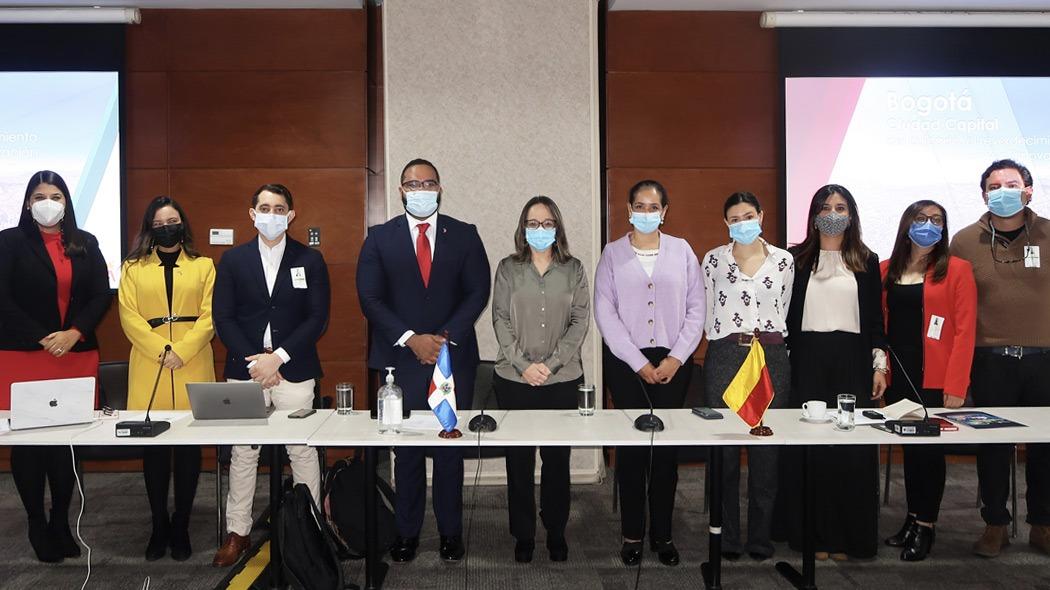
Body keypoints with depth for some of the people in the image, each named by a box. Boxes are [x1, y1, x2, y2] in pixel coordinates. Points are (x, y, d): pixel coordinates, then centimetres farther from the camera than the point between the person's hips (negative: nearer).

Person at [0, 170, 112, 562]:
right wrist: (42, 339, -11)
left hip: (77, 355, 2)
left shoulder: (85, 244, 10)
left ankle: (61, 520, 18)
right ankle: (36, 522, 16)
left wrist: (74, 333, -9)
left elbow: (102, 296, 5)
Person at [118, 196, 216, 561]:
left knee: (188, 450, 3)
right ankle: (159, 527, 15)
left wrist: (181, 352, -12)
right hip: (149, 369, 1)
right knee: (153, 450, 4)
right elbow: (129, 316, 1)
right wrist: (161, 352, -12)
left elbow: (209, 316, 0)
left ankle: (181, 528, 14)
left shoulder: (203, 266, 10)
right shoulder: (133, 268, 12)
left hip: (192, 368, 0)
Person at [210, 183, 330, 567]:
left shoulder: (310, 260, 4)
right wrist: (255, 363, -9)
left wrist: (277, 357, -11)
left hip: (294, 371, -1)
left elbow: (318, 318, -2)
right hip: (244, 370, 1)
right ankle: (238, 532, 18)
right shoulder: (233, 260, 7)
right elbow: (223, 318, 2)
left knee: (302, 451, 3)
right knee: (243, 453, 6)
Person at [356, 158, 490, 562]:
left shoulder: (464, 235, 6)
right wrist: (410, 339, -12)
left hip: (454, 358, 0)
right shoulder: (380, 238, 5)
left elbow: (477, 292, 0)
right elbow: (370, 298, -1)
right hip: (401, 359, 0)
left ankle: (451, 532, 19)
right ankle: (407, 532, 20)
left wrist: (446, 338, -11)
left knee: (450, 447, 6)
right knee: (406, 450, 7)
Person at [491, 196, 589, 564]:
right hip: (514, 379, 0)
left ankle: (556, 532, 22)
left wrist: (551, 363, -10)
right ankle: (523, 535, 19)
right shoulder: (507, 268, 5)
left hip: (562, 379, 0)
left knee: (557, 458, 6)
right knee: (518, 458, 6)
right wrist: (524, 364, -11)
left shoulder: (573, 269, 6)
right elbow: (500, 319, 0)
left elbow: (580, 321, 0)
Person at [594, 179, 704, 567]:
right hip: (625, 361, -1)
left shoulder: (681, 251, 6)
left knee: (667, 447, 5)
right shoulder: (613, 254, 2)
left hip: (673, 362, 1)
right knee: (631, 446, 2)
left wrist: (676, 358, -6)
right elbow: (604, 313, -4)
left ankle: (662, 533, 17)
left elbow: (697, 308, 3)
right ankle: (632, 534, 15)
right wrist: (640, 363, -9)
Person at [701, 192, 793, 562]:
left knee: (766, 449, 3)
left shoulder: (783, 260, 7)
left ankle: (760, 537, 16)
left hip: (771, 357, 1)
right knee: (724, 450, 1)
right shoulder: (714, 259, 4)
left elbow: (785, 309, 15)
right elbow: (707, 311, 9)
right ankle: (727, 538, 13)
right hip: (724, 357, -1)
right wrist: (727, 343, 9)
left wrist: (770, 343, 12)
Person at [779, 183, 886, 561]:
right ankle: (814, 533, 10)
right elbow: (785, 313, 5)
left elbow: (875, 318, 10)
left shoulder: (866, 261, 10)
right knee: (807, 448, -1)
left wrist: (879, 364, 4)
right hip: (807, 362, -1)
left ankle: (849, 535, 13)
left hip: (852, 362, 1)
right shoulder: (796, 259, 6)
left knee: (853, 449, 0)